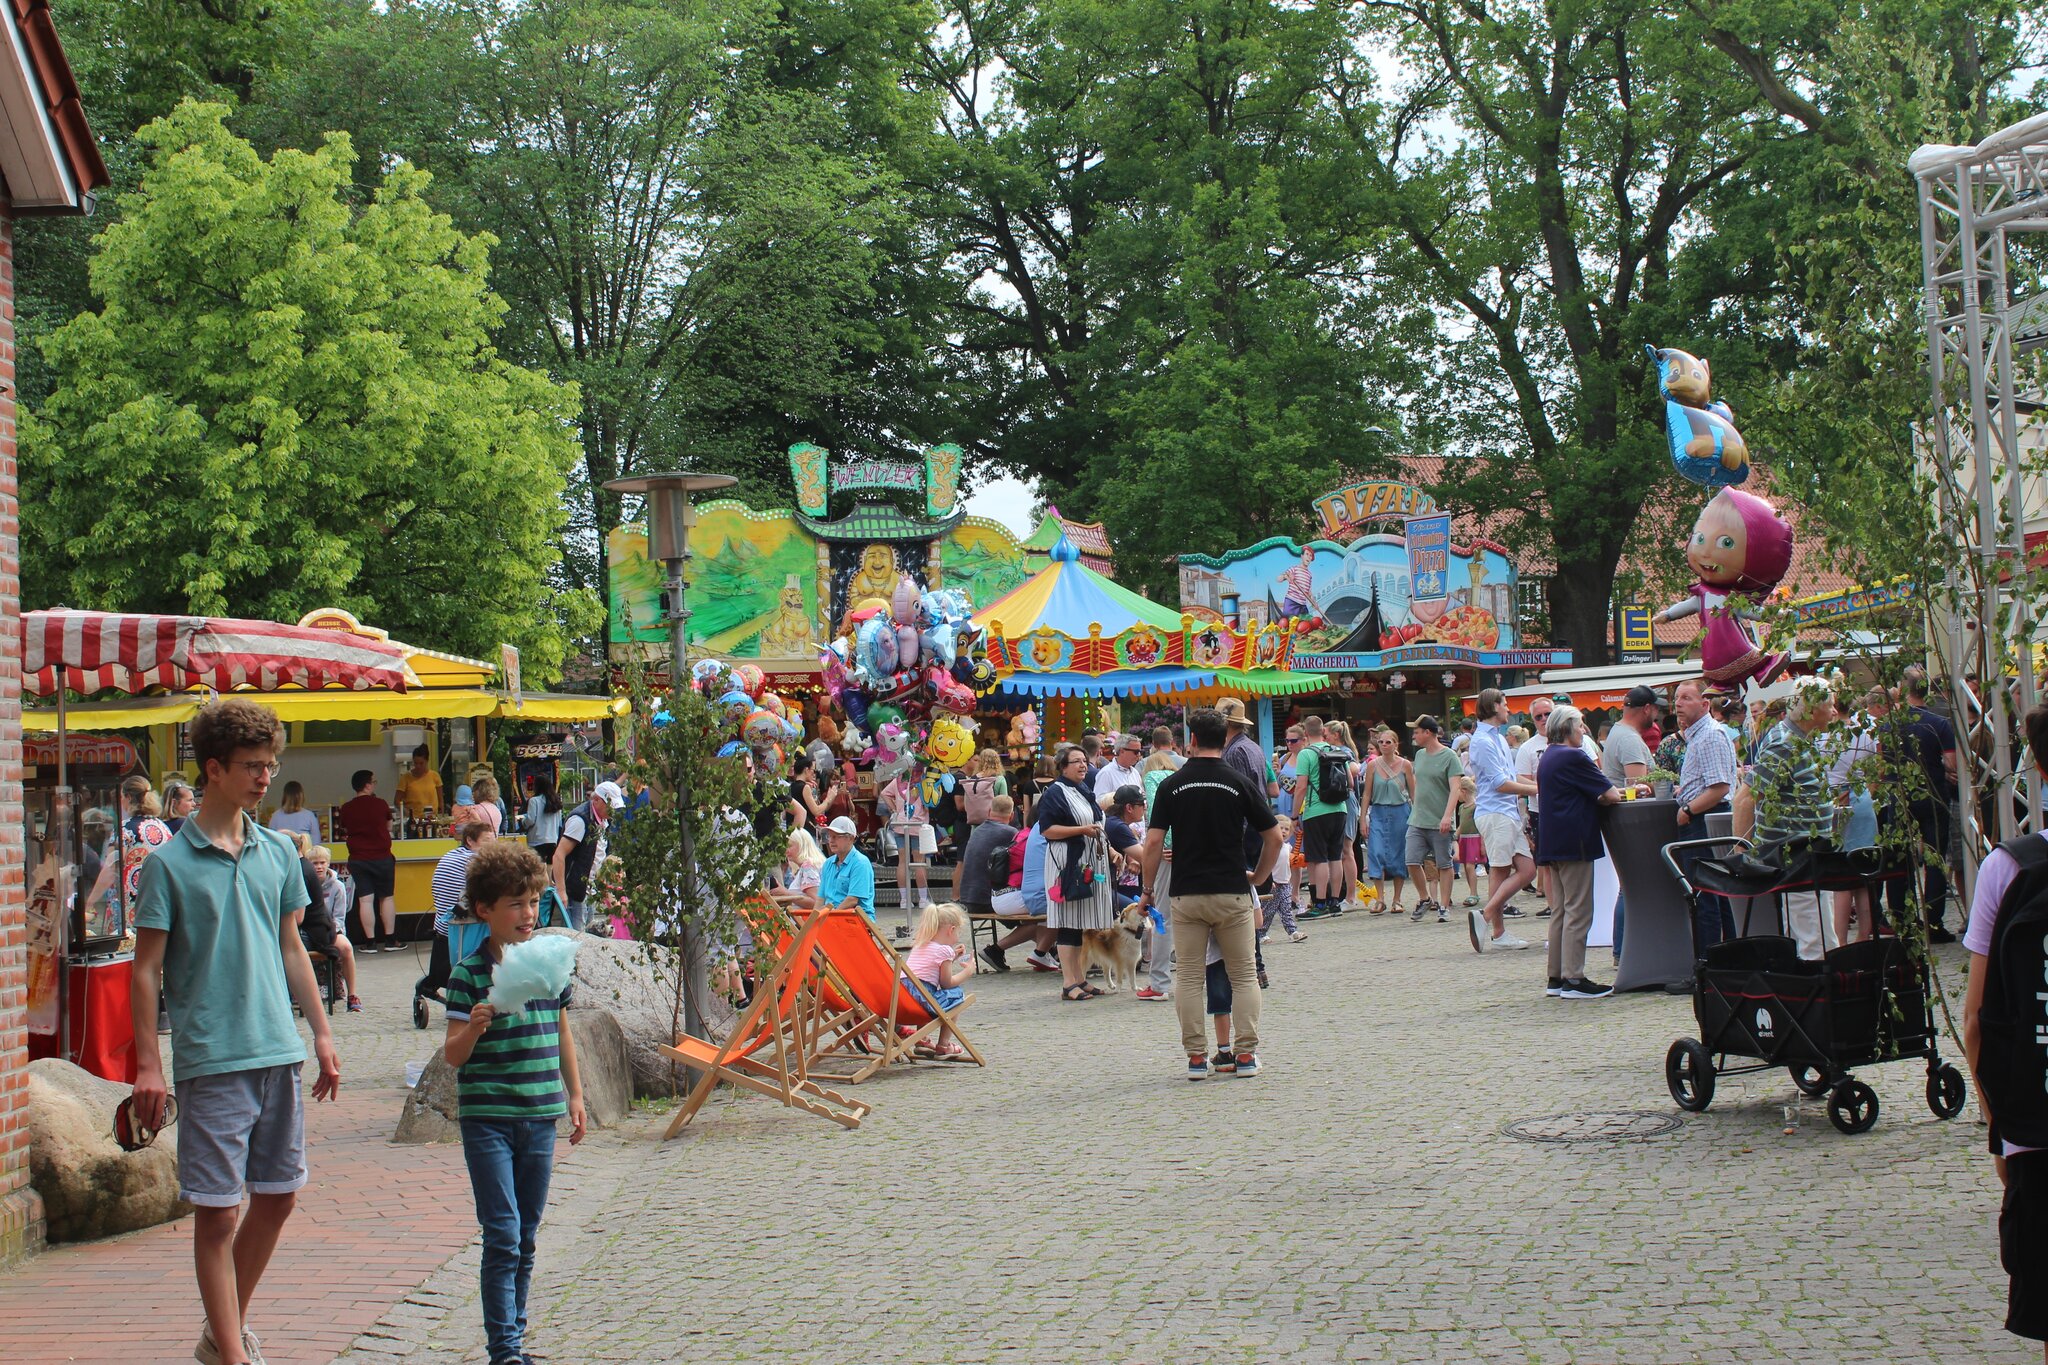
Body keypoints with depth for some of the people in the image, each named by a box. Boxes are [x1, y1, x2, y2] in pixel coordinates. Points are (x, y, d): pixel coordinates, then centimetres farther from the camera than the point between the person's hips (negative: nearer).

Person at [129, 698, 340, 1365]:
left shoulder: (279, 852, 8)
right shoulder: (169, 863, -6)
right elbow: (146, 970, -5)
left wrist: (321, 1033, 15)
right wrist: (148, 1065, -9)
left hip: (279, 1053, 6)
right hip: (211, 1060, -5)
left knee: (277, 1196, 12)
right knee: (217, 1212, -2)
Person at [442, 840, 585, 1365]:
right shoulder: (468, 973, -8)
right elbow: (453, 1055, -9)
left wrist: (574, 1095, 19)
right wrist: (473, 1027, -29)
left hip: (540, 1116, 4)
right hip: (487, 1118, -4)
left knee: (526, 1239, 11)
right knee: (502, 1238, -8)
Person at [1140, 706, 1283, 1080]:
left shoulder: (1171, 785, -2)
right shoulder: (1239, 783, -2)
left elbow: (1154, 842, -6)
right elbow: (1274, 837, 0)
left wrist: (1148, 889, 5)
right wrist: (1257, 877, 14)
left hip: (1186, 893, 0)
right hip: (1232, 892, 0)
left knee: (1189, 976, 8)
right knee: (1244, 976, 9)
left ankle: (1196, 1056, 6)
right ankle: (1245, 1055, 6)